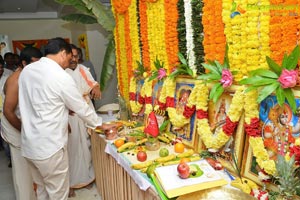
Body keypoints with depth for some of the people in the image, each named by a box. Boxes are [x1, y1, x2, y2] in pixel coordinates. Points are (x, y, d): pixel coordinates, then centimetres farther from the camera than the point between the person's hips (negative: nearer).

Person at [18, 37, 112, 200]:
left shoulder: (26, 70, 3)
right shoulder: (61, 77, -17)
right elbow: (82, 108, -8)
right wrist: (101, 125, 7)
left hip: (29, 144, 8)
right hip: (49, 146, -7)